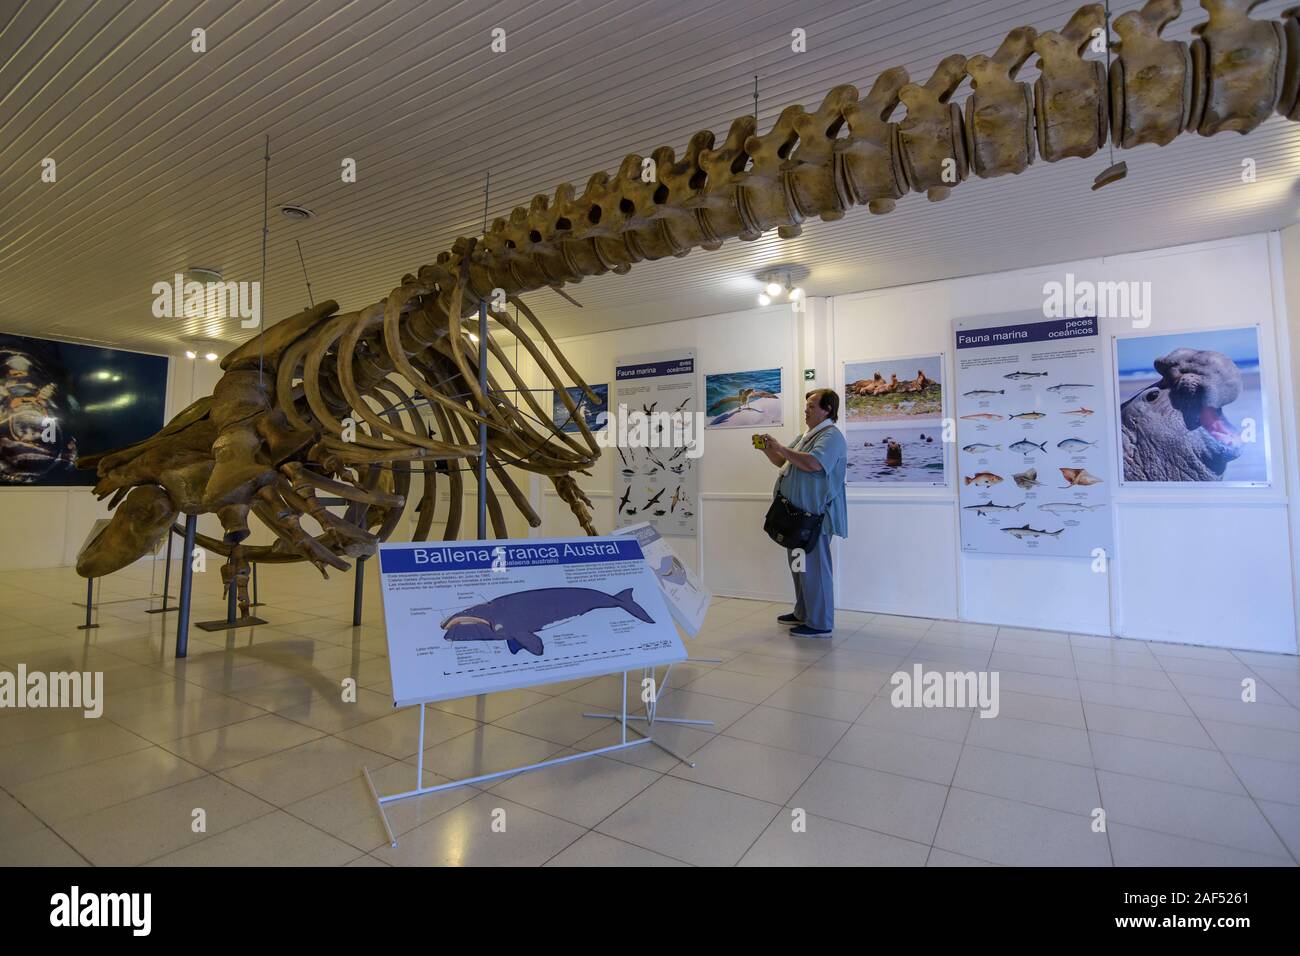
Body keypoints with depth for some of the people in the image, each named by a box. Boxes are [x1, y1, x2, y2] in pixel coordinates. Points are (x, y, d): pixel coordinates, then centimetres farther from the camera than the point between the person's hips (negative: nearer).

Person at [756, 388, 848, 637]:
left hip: (815, 514, -10)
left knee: (814, 566, -6)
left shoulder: (831, 436, -10)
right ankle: (803, 613, 29)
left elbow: (814, 463, -28)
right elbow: (782, 462, 26)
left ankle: (820, 624, 1)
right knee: (799, 564, 16)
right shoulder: (805, 436, 20)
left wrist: (780, 447, -20)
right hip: (798, 513, 10)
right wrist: (767, 449, 7)